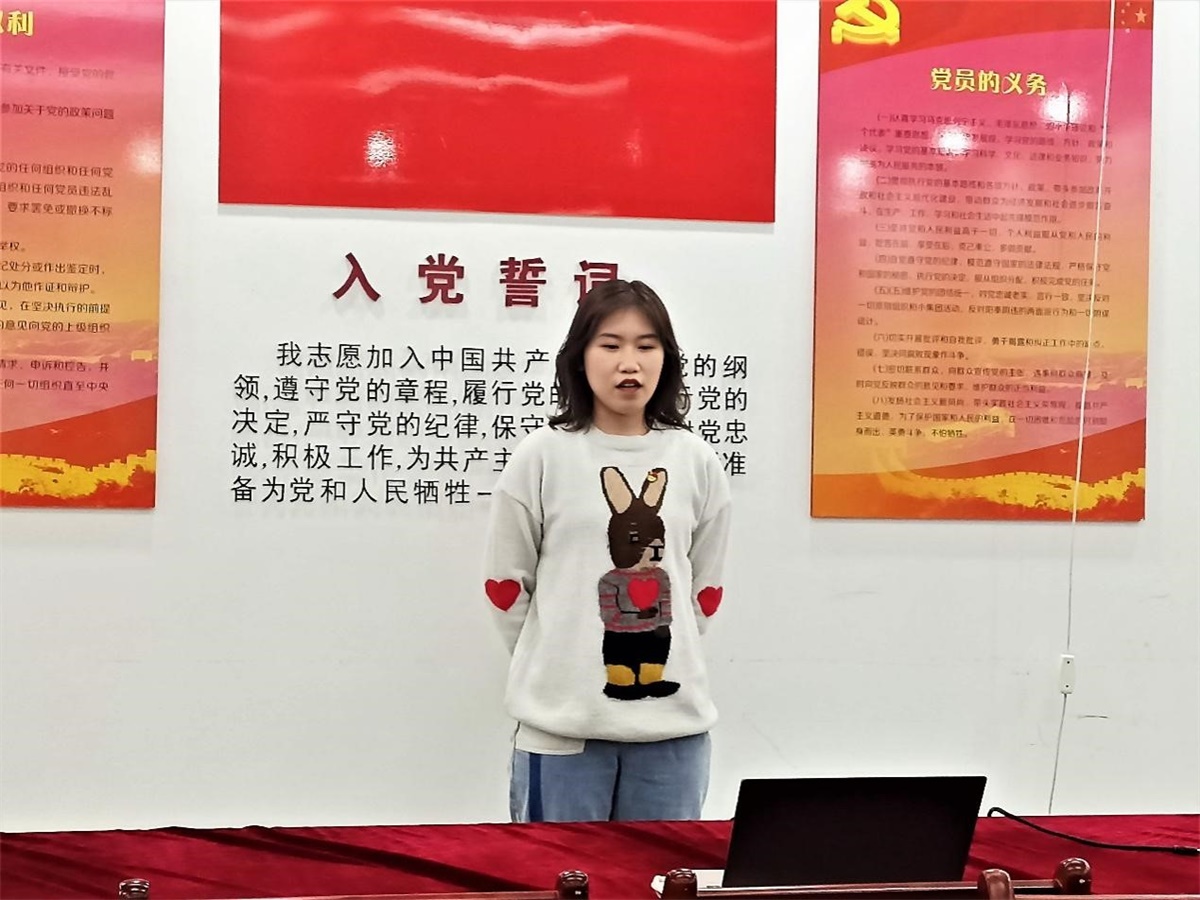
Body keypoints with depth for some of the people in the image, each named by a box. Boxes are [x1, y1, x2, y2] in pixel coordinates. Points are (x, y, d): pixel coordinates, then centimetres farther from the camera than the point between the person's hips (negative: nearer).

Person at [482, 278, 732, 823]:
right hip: (562, 720, -2)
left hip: (672, 719, 3)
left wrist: (662, 658, 11)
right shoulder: (542, 456, -5)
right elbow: (505, 583, 2)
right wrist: (554, 668, 6)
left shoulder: (696, 461, 3)